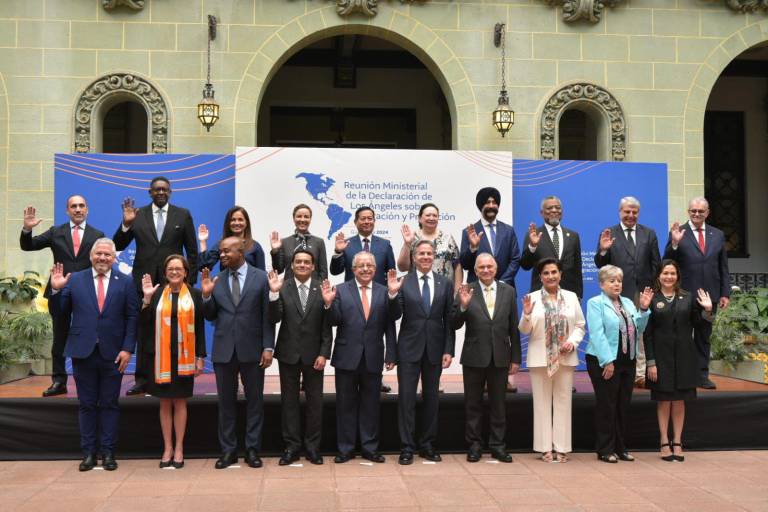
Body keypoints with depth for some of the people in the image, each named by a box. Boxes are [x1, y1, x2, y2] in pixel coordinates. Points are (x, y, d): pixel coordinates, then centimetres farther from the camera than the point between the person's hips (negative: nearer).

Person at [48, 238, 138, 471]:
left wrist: (127, 349, -7)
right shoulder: (75, 280, 5)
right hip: (83, 352, 1)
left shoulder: (125, 283, 3)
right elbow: (59, 312, 5)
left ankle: (108, 452, 13)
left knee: (109, 404, 6)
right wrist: (56, 289, -12)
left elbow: (132, 318, 0)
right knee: (87, 404, 7)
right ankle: (89, 452, 15)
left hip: (113, 354, -1)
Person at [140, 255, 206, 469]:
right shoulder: (157, 293, 5)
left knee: (180, 402, 5)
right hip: (161, 356, 1)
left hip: (184, 356, -1)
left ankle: (179, 448, 13)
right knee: (165, 403, 7)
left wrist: (200, 357, -1)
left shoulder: (194, 294, 2)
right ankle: (167, 448, 16)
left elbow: (200, 327, 2)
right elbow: (144, 323, 1)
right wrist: (147, 298, -11)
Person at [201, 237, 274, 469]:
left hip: (252, 350, -2)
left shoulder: (261, 277, -1)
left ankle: (252, 449, 15)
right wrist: (206, 295, -10)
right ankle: (228, 450, 18)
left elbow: (267, 316, -3)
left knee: (254, 400, 5)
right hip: (224, 350, 2)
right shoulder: (216, 280, 6)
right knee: (226, 402, 8)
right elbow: (210, 316, 7)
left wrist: (268, 347, -8)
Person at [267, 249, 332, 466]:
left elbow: (327, 325, -2)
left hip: (313, 353, 0)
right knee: (289, 400, 8)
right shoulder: (282, 288, -2)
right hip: (288, 353, 0)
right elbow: (274, 319, -11)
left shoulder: (322, 289, -3)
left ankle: (312, 447, 17)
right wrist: (274, 293, -23)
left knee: (315, 401, 6)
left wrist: (324, 353, -8)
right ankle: (292, 446, 17)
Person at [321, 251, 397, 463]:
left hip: (373, 358, 1)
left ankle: (370, 448, 21)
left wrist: (391, 354, -2)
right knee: (346, 404, 8)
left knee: (371, 404, 10)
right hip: (347, 357, -1)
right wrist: (329, 303, -22)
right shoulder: (340, 290, 0)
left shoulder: (384, 292, 3)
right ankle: (345, 448, 19)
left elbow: (389, 326, 2)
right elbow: (335, 321, -5)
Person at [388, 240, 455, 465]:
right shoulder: (403, 282, -2)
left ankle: (427, 445, 20)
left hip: (435, 348, 2)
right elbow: (395, 316, -6)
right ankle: (407, 447, 7)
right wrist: (393, 294, -23)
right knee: (406, 397, 0)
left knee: (431, 397, 9)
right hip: (409, 348, -2)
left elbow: (449, 320, 4)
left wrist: (448, 350, -1)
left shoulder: (446, 283, 4)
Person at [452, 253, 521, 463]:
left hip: (500, 357, 2)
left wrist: (515, 358, 3)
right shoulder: (467, 291, -3)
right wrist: (463, 305, -23)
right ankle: (474, 445, 19)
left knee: (498, 404, 10)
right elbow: (455, 325, -6)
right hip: (474, 357, -1)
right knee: (473, 404, 8)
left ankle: (497, 445, 21)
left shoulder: (508, 291, 3)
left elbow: (513, 328, 5)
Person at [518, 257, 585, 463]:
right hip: (540, 359, -1)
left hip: (565, 358, 2)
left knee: (563, 402, 5)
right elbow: (525, 330, 0)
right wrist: (526, 315, -19)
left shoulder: (571, 297, 8)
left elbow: (580, 326, 8)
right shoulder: (532, 298, 2)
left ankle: (561, 447, 11)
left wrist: (572, 342, -9)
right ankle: (545, 448, 9)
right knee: (542, 403, 3)